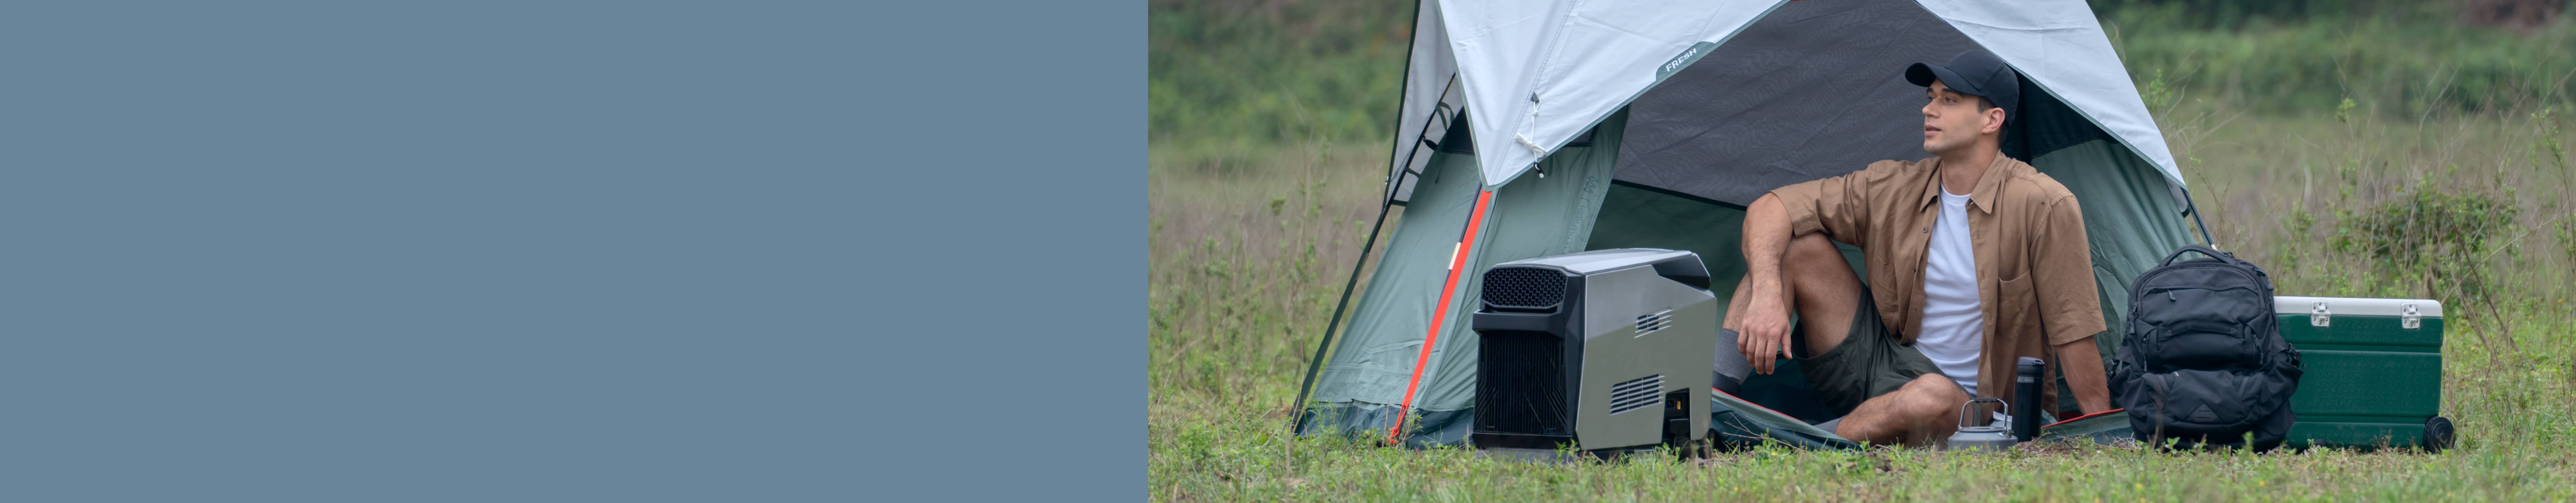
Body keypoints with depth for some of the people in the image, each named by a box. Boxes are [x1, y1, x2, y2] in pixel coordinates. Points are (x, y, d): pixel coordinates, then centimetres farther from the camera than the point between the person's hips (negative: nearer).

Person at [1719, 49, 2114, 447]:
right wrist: (1766, 294, -22)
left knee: (1933, 397, -44)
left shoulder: (2044, 208, -15)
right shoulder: (1894, 188, -1)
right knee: (1793, 241, -9)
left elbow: (2073, 334, -14)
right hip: (1881, 367, 5)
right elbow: (1770, 209, -2)